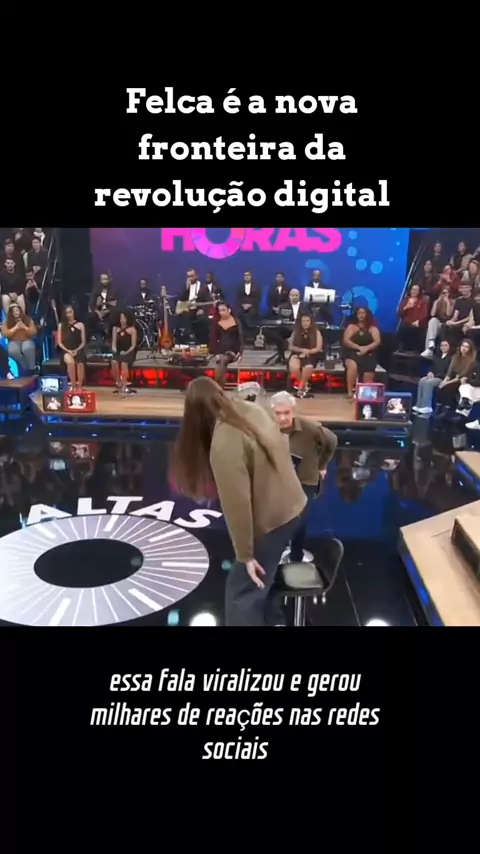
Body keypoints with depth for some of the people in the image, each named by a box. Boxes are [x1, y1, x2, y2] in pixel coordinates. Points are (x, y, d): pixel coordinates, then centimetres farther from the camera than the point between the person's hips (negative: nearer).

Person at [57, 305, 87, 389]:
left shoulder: (80, 325, 10)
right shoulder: (61, 326, 11)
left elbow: (83, 342, 7)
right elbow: (59, 342, 6)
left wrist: (76, 350, -10)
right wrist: (68, 350, -10)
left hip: (78, 350, 0)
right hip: (66, 351, 0)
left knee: (80, 363, -35)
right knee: (70, 362, -36)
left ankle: (79, 387, -28)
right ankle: (73, 386, -26)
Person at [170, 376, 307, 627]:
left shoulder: (224, 445, -29)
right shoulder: (253, 411, -5)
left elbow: (237, 503, -26)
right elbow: (281, 448, 9)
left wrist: (245, 554, -16)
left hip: (271, 517, -9)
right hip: (291, 503, 9)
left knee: (242, 592, 5)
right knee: (263, 574, 29)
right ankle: (272, 619, 48)